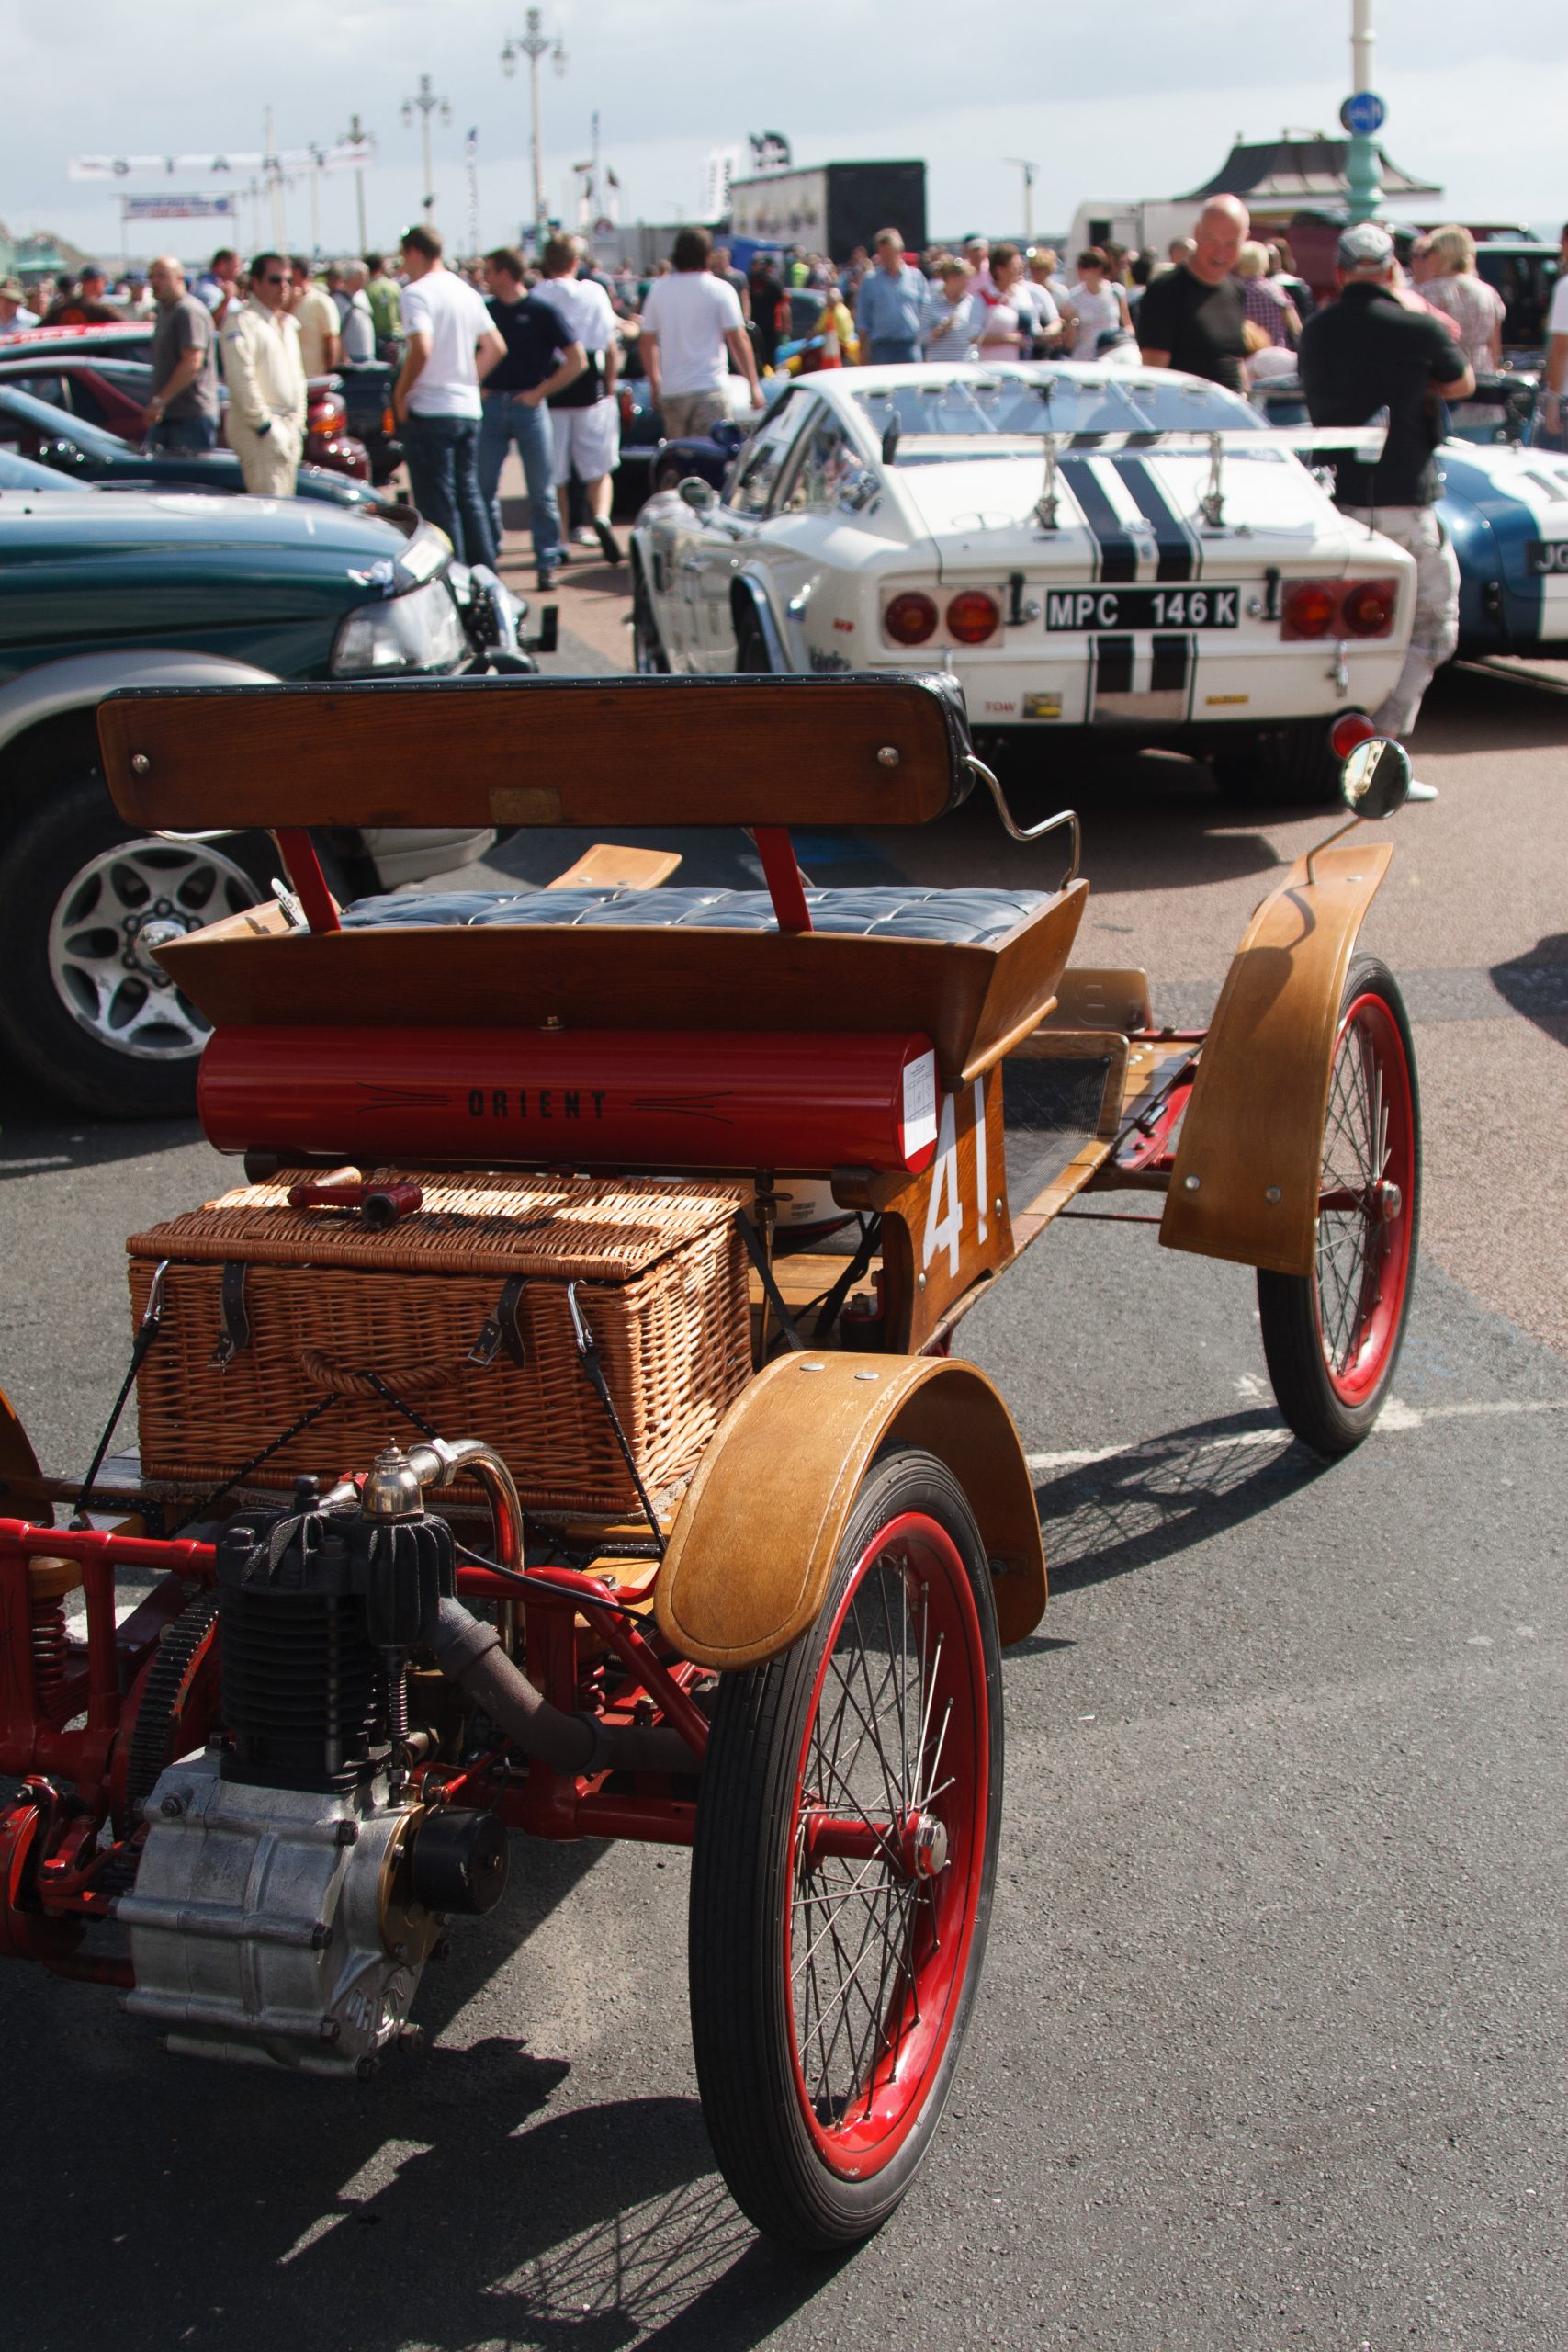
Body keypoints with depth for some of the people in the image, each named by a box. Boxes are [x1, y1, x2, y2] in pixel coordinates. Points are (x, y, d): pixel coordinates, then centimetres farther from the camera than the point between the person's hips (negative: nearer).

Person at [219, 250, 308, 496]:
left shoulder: (287, 323, 19)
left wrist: (299, 423, 16)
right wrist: (263, 423, -17)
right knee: (268, 503, -15)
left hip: (290, 428, 9)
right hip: (259, 429, -9)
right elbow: (241, 378, -16)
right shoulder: (242, 321, -9)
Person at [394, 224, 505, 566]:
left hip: (430, 409, -7)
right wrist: (468, 380, 17)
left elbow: (421, 349, -25)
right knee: (468, 495, 16)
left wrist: (400, 394, -13)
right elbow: (496, 347, 15)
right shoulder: (466, 292, 13)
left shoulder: (417, 292, -12)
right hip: (469, 407, 8)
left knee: (437, 502, -2)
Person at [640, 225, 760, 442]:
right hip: (709, 389, -5)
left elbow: (648, 342, 12)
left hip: (670, 392, 5)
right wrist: (754, 385, -1)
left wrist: (654, 384, 23)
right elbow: (738, 340, -6)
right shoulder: (719, 290, -3)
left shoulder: (658, 290, 8)